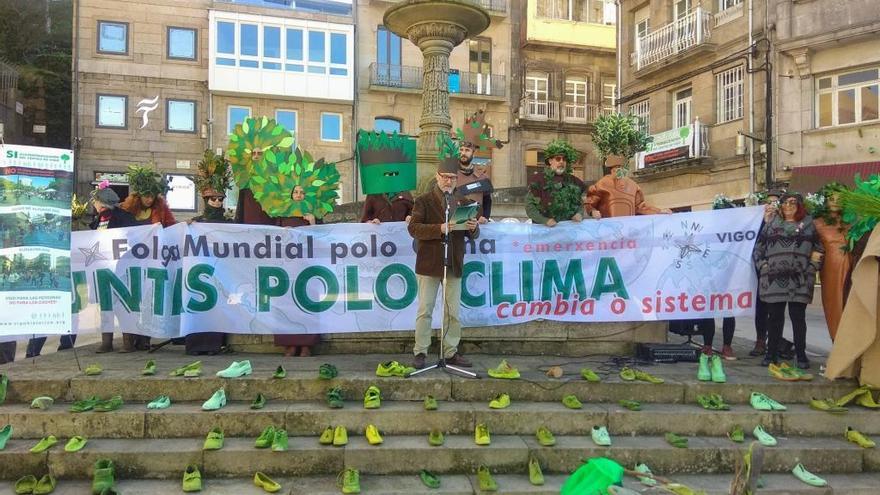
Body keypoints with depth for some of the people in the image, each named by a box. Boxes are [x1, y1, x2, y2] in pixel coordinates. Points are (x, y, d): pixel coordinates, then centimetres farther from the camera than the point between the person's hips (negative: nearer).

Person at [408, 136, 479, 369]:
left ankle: (451, 352, 18)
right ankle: (420, 352, 9)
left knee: (453, 312, 8)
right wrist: (439, 229, -24)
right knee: (425, 310, 1)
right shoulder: (423, 201, 0)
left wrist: (473, 228, -10)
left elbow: (471, 235, 14)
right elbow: (413, 228, -12)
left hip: (454, 265, 4)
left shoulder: (460, 203, 14)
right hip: (429, 263, -4)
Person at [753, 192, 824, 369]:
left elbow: (819, 249, 10)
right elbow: (758, 247, 11)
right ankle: (772, 353, 11)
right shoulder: (771, 224, 13)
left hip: (799, 280, -1)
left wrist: (811, 268, 0)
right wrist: (763, 266, 0)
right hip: (774, 279, 1)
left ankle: (801, 355, 10)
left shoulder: (808, 224, 11)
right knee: (775, 316, 5)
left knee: (798, 317, 2)